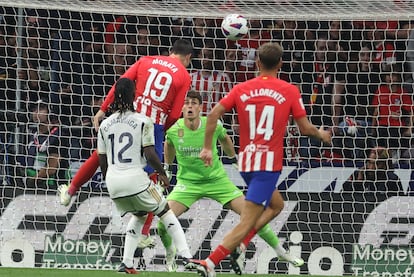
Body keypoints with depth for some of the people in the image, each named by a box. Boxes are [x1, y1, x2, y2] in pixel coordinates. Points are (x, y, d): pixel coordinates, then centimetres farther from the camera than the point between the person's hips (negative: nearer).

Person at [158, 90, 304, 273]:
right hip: (187, 182, 0)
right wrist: (166, 167, 19)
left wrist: (234, 158, 23)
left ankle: (280, 251, 13)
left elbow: (224, 138, 10)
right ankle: (170, 255, 9)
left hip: (217, 179, 0)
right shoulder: (174, 130, -14)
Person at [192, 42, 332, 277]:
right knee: (247, 222, -9)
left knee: (276, 204, 28)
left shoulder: (241, 89, 8)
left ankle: (240, 245, 11)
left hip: (246, 161, 6)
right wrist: (322, 134, 22)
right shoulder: (289, 91, -1)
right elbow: (305, 128, 2)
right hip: (269, 163, -6)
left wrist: (207, 147, 4)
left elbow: (214, 114, -1)